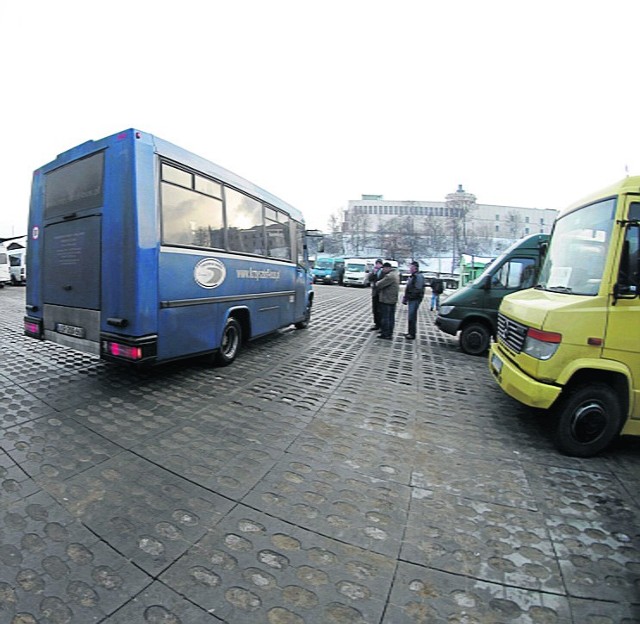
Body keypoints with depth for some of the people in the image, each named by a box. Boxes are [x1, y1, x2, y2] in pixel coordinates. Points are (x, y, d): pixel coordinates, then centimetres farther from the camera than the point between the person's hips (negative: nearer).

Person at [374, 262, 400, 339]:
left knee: (385, 317, -2)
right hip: (392, 299, 10)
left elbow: (379, 285, -22)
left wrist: (377, 284, -1)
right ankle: (389, 333, 24)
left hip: (386, 300, -10)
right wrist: (379, 283, 1)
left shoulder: (390, 276, -22)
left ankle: (386, 334, 2)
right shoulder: (395, 274, 13)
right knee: (391, 317, 15)